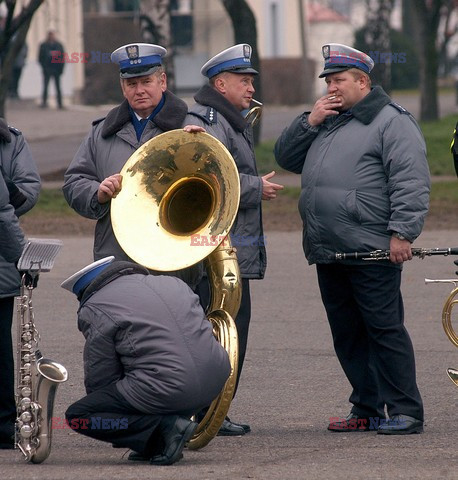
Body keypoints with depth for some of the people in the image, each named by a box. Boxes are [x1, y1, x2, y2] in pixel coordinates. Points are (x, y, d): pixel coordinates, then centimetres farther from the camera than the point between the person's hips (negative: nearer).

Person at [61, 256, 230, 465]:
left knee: (77, 416, 5)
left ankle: (163, 427, -8)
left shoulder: (95, 310, 1)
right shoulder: (173, 283, 21)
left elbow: (100, 379, 4)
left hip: (166, 390, -8)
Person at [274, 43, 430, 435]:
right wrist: (309, 123, 7)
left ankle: (406, 412, -5)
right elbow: (286, 157, 22)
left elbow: (411, 183, -11)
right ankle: (367, 410, 16)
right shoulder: (325, 121, 22)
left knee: (384, 330, -7)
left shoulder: (391, 121, -4)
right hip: (328, 254, 8)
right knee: (347, 336, 9)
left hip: (372, 253, -8)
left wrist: (402, 232, -19)